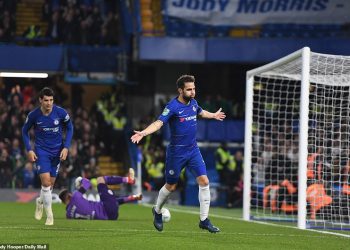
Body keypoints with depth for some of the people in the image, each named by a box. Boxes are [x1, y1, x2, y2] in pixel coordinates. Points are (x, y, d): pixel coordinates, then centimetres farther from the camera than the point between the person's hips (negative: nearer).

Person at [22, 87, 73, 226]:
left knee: (50, 183, 8)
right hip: (41, 150, -2)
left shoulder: (61, 112, -13)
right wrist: (29, 150, -5)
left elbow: (69, 128, 2)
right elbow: (25, 131, 4)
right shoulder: (33, 115, -13)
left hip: (57, 151, 2)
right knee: (46, 181, -16)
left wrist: (66, 147, -6)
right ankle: (49, 215, -5)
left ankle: (41, 201, 41)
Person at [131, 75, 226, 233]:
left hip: (193, 150, 5)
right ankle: (157, 211, 37)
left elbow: (201, 112, 28)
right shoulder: (173, 106, -18)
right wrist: (143, 133, -46)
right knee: (171, 186, 8)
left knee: (204, 181, -7)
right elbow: (159, 123, -29)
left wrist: (213, 115, 47)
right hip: (176, 153, -5)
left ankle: (204, 220, 1)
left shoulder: (193, 103, 4)